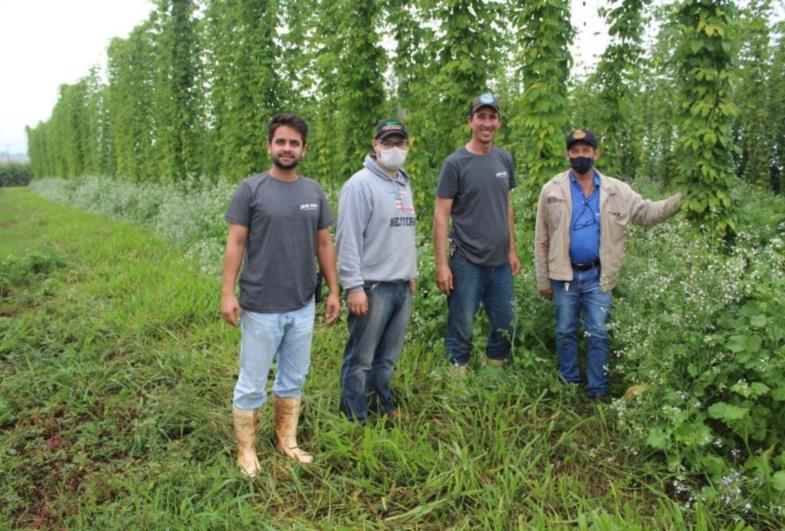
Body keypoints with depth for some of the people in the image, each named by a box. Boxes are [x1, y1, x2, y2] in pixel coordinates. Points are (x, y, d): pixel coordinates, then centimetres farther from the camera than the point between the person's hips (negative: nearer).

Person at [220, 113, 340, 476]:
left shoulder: (314, 192, 6)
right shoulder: (250, 189, -6)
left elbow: (324, 245, 10)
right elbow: (235, 244, -6)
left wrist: (333, 291, 8)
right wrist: (227, 293, -11)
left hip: (303, 306, 4)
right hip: (261, 306, -4)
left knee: (294, 378, 16)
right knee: (252, 384, 7)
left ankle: (287, 440, 33)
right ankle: (246, 449, 24)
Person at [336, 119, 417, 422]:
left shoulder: (404, 183, 15)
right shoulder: (360, 184, -10)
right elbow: (348, 239, -16)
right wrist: (353, 286, -19)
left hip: (402, 286, 7)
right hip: (373, 287, -7)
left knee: (388, 357, 16)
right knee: (360, 359, 2)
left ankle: (383, 406, 31)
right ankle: (355, 420, 15)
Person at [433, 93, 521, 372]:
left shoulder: (504, 159, 9)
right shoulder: (455, 163, -7)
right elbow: (441, 215, -8)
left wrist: (512, 250, 13)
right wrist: (441, 264, -13)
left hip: (501, 263, 5)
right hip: (467, 263, -5)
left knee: (505, 328, 13)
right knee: (461, 332, 3)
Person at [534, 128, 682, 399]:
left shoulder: (616, 190, 2)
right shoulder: (552, 190, -2)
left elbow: (647, 212, 2)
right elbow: (542, 240, 0)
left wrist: (681, 200, -17)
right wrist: (544, 281, 0)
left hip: (598, 276, 1)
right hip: (564, 275, 0)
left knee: (598, 334, 5)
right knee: (566, 333, 11)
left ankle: (598, 391, 16)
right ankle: (568, 388, 26)